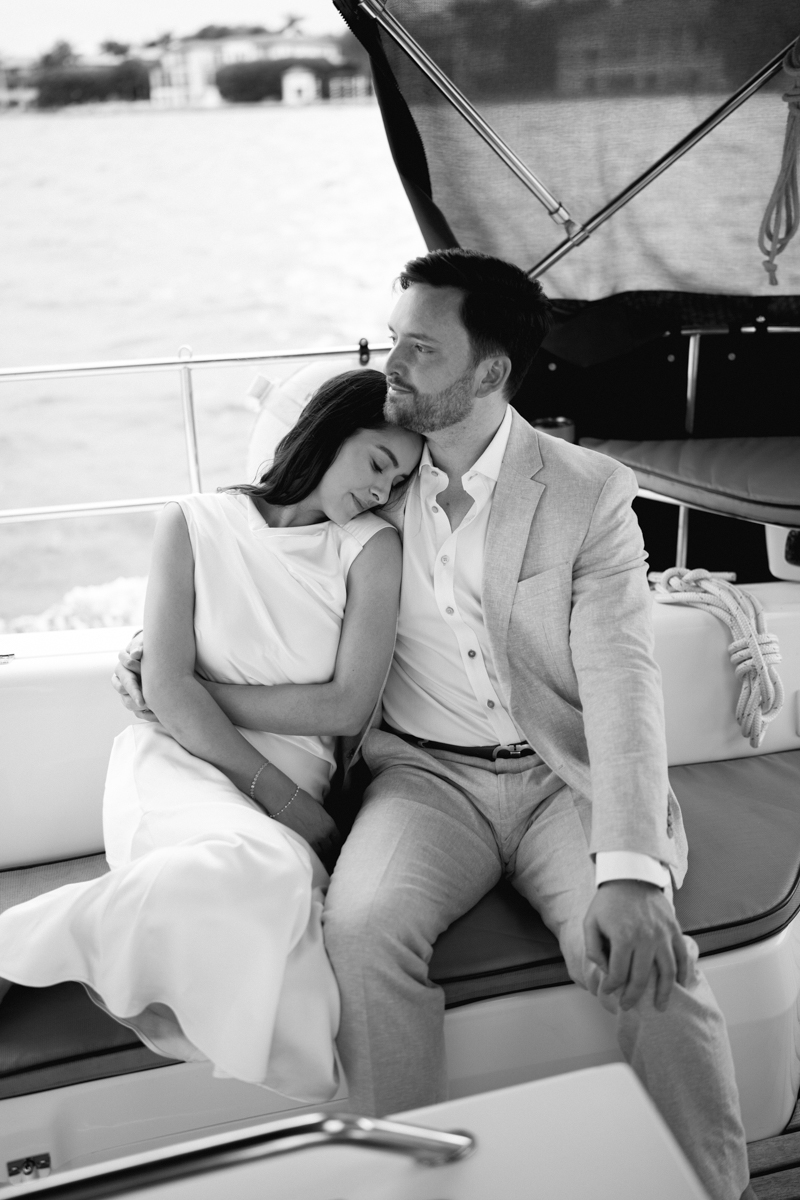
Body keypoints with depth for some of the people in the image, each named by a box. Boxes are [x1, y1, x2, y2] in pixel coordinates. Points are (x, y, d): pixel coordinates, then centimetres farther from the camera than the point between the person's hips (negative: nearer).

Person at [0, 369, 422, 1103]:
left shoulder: (373, 549, 7)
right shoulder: (195, 524, 6)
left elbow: (347, 707, -2)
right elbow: (167, 687, -4)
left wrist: (208, 691, -4)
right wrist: (277, 794, -15)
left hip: (293, 783, 2)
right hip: (178, 761, -1)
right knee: (265, 869, -37)